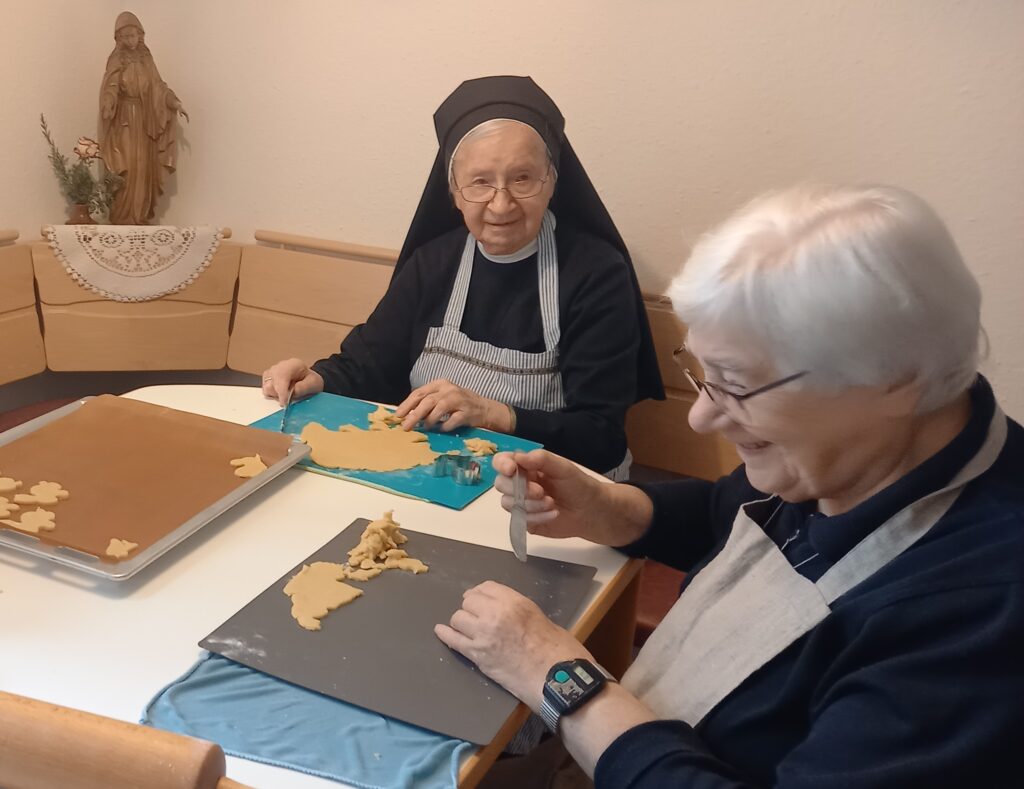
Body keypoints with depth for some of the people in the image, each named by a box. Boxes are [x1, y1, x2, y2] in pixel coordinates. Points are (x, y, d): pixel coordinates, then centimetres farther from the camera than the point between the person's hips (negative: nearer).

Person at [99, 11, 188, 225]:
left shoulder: (146, 58, 9)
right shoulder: (116, 60, -6)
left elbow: (157, 85, 10)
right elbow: (110, 88, -17)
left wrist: (175, 103, -3)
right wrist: (107, 107, -37)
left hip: (145, 120, 5)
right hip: (125, 120, -5)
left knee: (145, 169, 6)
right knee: (129, 170, -10)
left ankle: (140, 216, 14)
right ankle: (123, 217, -3)